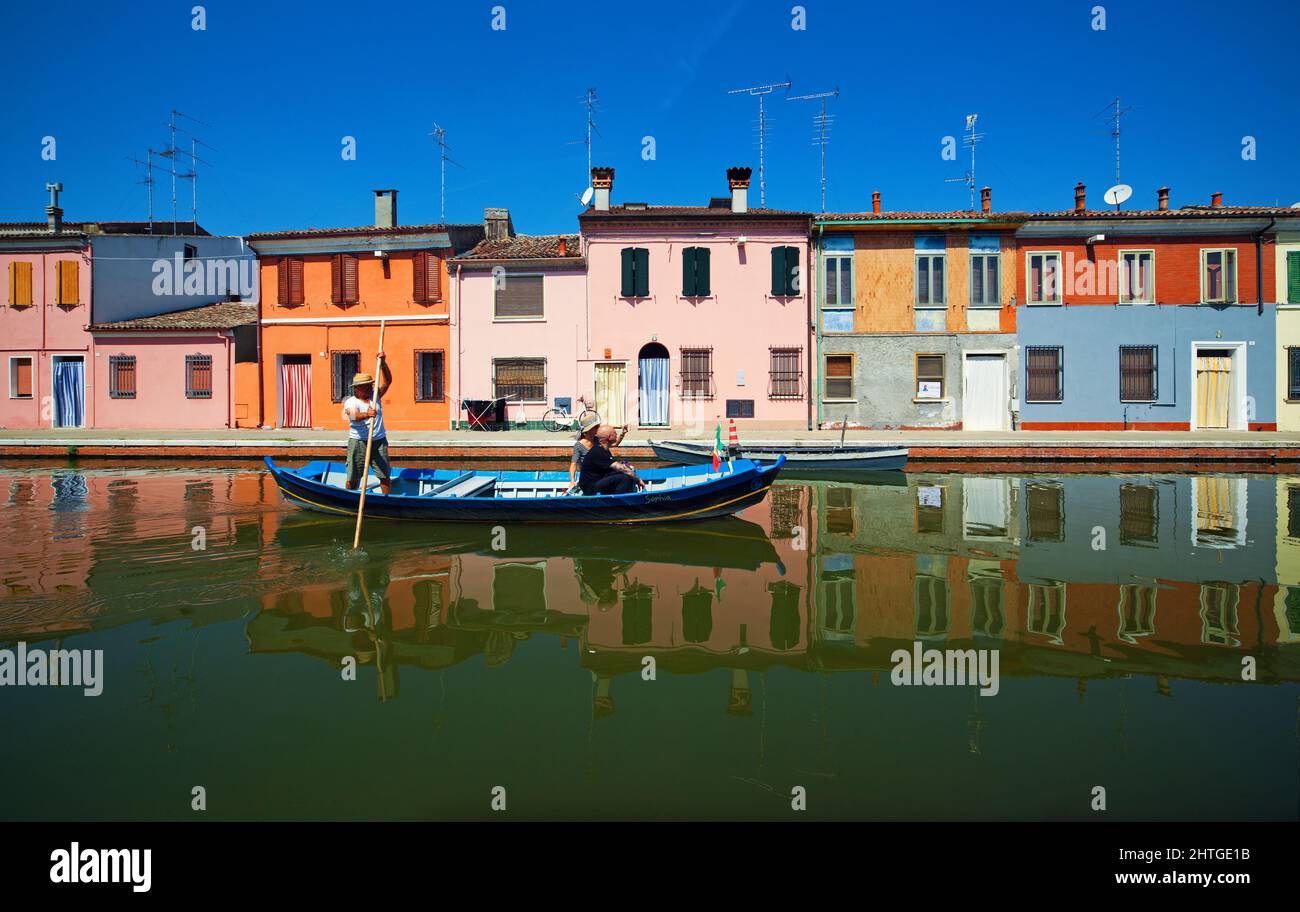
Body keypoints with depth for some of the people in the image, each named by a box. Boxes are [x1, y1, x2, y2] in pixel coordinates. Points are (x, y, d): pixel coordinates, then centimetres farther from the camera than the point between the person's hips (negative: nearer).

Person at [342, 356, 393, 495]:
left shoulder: (375, 396, 9)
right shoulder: (351, 402, -5)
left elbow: (387, 381, 1)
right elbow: (355, 415, -25)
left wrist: (383, 363, -11)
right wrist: (366, 415, -47)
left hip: (379, 442, 3)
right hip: (358, 442, -3)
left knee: (385, 476, 3)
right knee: (352, 479, 0)